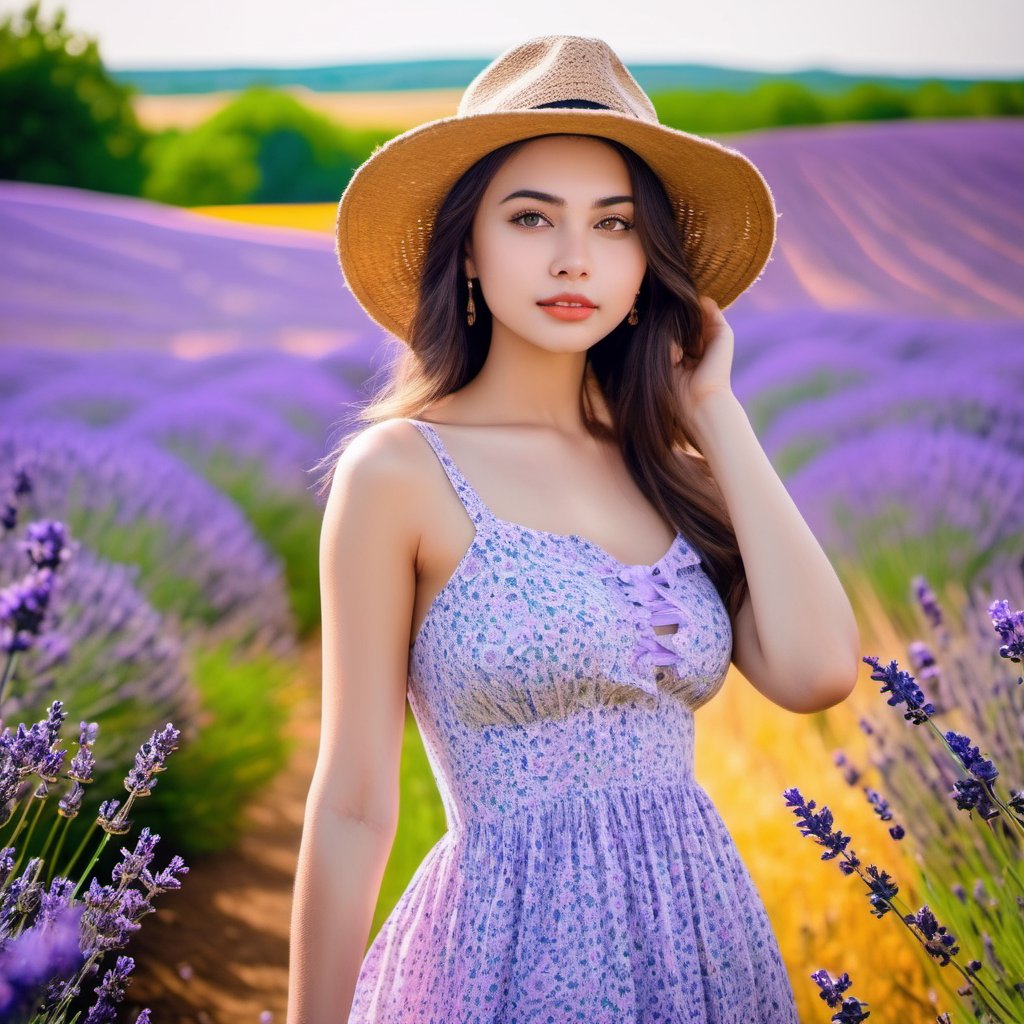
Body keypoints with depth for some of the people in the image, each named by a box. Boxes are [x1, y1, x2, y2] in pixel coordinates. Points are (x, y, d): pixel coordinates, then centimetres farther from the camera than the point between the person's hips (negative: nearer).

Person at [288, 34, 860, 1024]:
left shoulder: (666, 461, 4)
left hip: (706, 934, 5)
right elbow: (352, 809, -8)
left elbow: (815, 671, -11)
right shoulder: (402, 469, -9)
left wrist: (713, 410, -4)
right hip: (514, 944, -5)